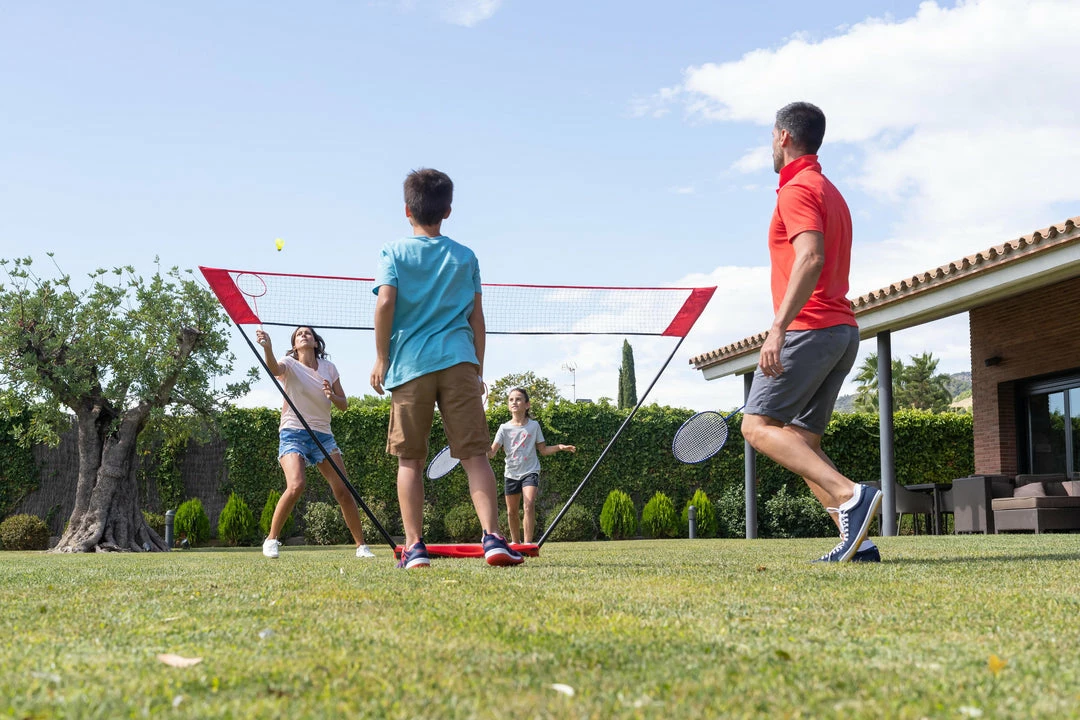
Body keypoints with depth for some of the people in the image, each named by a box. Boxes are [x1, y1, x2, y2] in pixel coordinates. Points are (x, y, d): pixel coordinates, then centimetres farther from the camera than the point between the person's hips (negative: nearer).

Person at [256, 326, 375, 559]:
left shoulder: (329, 368, 10)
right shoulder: (289, 364, -1)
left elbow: (343, 405, 13)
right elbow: (274, 369, -26)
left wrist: (332, 396, -11)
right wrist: (267, 347, -48)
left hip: (323, 435, 4)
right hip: (293, 433, -4)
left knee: (344, 492, -3)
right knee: (295, 486, -25)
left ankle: (361, 545, 9)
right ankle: (271, 540, -9)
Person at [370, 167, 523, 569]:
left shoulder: (395, 252, 6)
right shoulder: (465, 257, 13)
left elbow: (385, 301, -7)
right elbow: (476, 317, 11)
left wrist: (381, 358, -1)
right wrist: (478, 369, 17)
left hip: (409, 365, -1)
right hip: (459, 362, 1)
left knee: (410, 460, 5)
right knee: (474, 454, -3)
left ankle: (414, 546, 1)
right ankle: (492, 536, -17)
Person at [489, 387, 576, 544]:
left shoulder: (534, 425, 1)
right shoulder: (504, 428, 1)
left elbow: (543, 450, 8)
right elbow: (492, 452, -6)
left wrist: (559, 447, -7)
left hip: (530, 471, -2)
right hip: (511, 473, 2)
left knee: (529, 504, -22)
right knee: (512, 511, 9)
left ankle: (528, 543, -23)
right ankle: (515, 542, 29)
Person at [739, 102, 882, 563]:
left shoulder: (797, 189, -8)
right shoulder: (830, 192, 24)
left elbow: (811, 258, -23)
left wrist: (778, 327, -29)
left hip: (810, 328, -10)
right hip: (843, 330, 10)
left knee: (758, 426, -11)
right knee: (800, 442, 9)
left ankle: (850, 496, -25)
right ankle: (857, 540, -1)